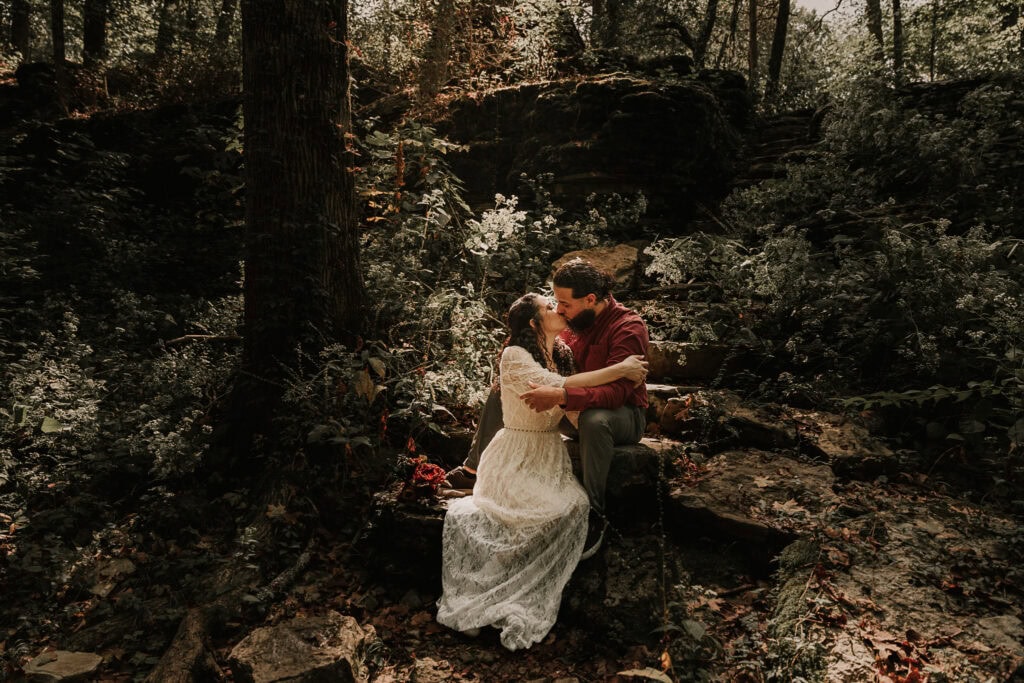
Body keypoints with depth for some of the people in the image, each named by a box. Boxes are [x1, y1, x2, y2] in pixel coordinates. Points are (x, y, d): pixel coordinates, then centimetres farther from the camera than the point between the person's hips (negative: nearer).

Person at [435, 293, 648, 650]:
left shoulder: (564, 354, 12)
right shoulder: (514, 356, -10)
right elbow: (558, 387, -24)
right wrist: (620, 369, -20)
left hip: (551, 454, 5)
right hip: (517, 455, -5)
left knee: (572, 509, -23)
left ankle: (533, 602, -9)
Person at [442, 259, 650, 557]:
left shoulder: (628, 328, -23)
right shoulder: (574, 321, -1)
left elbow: (616, 391, -35)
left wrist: (561, 396, -47)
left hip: (623, 414, -7)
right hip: (574, 410, 8)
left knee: (594, 420, -45)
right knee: (500, 392, 5)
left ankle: (594, 515, -30)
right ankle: (473, 469, 10)